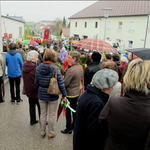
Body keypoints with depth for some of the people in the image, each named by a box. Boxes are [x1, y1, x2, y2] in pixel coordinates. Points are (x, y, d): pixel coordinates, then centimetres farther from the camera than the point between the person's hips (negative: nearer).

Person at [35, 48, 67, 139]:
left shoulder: (39, 68, -6)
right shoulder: (55, 69, -19)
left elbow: (36, 83, 3)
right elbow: (61, 83, -16)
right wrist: (64, 95, -4)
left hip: (41, 95, 4)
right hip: (52, 96, -4)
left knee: (43, 113, 20)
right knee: (52, 115, 13)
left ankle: (42, 132, 35)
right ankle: (50, 133, 29)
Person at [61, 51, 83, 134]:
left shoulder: (71, 70, -27)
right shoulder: (80, 67, 1)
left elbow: (65, 83, -24)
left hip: (70, 93, -8)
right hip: (77, 92, 9)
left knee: (68, 111, 6)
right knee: (74, 109, 21)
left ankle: (69, 128, 19)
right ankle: (74, 125, 36)